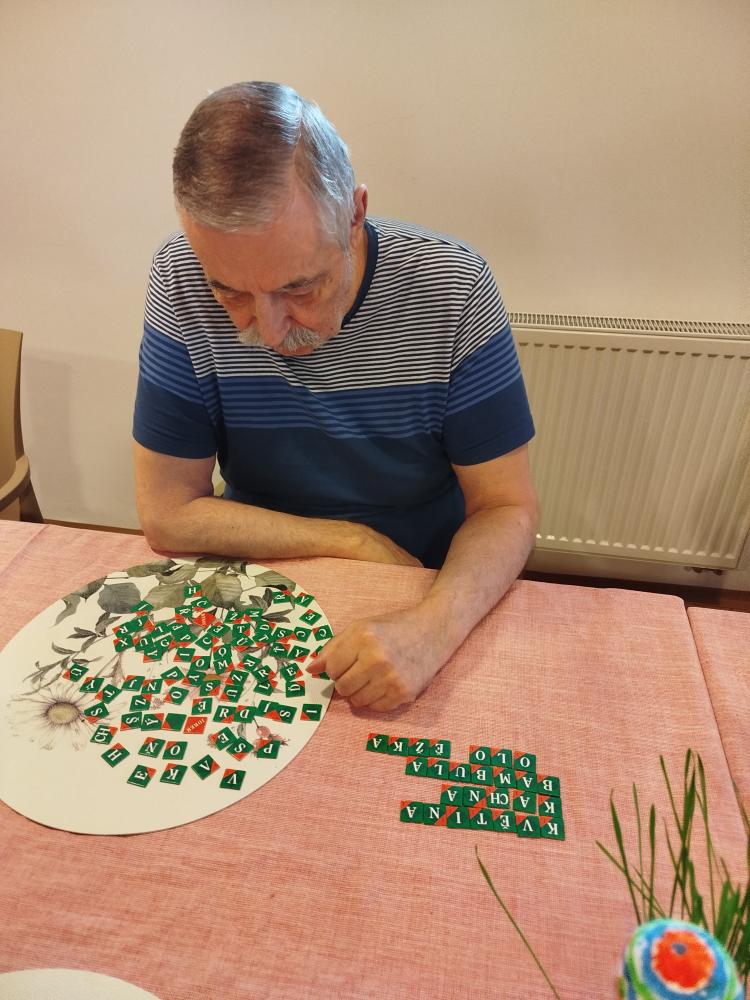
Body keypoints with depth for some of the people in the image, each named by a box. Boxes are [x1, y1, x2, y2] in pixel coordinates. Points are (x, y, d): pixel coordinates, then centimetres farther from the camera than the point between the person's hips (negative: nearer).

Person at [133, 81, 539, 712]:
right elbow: (168, 511, -11)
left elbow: (506, 508, -12)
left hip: (431, 584, 1)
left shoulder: (451, 287, -16)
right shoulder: (180, 281, -13)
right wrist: (360, 543, -14)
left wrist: (434, 627, -31)